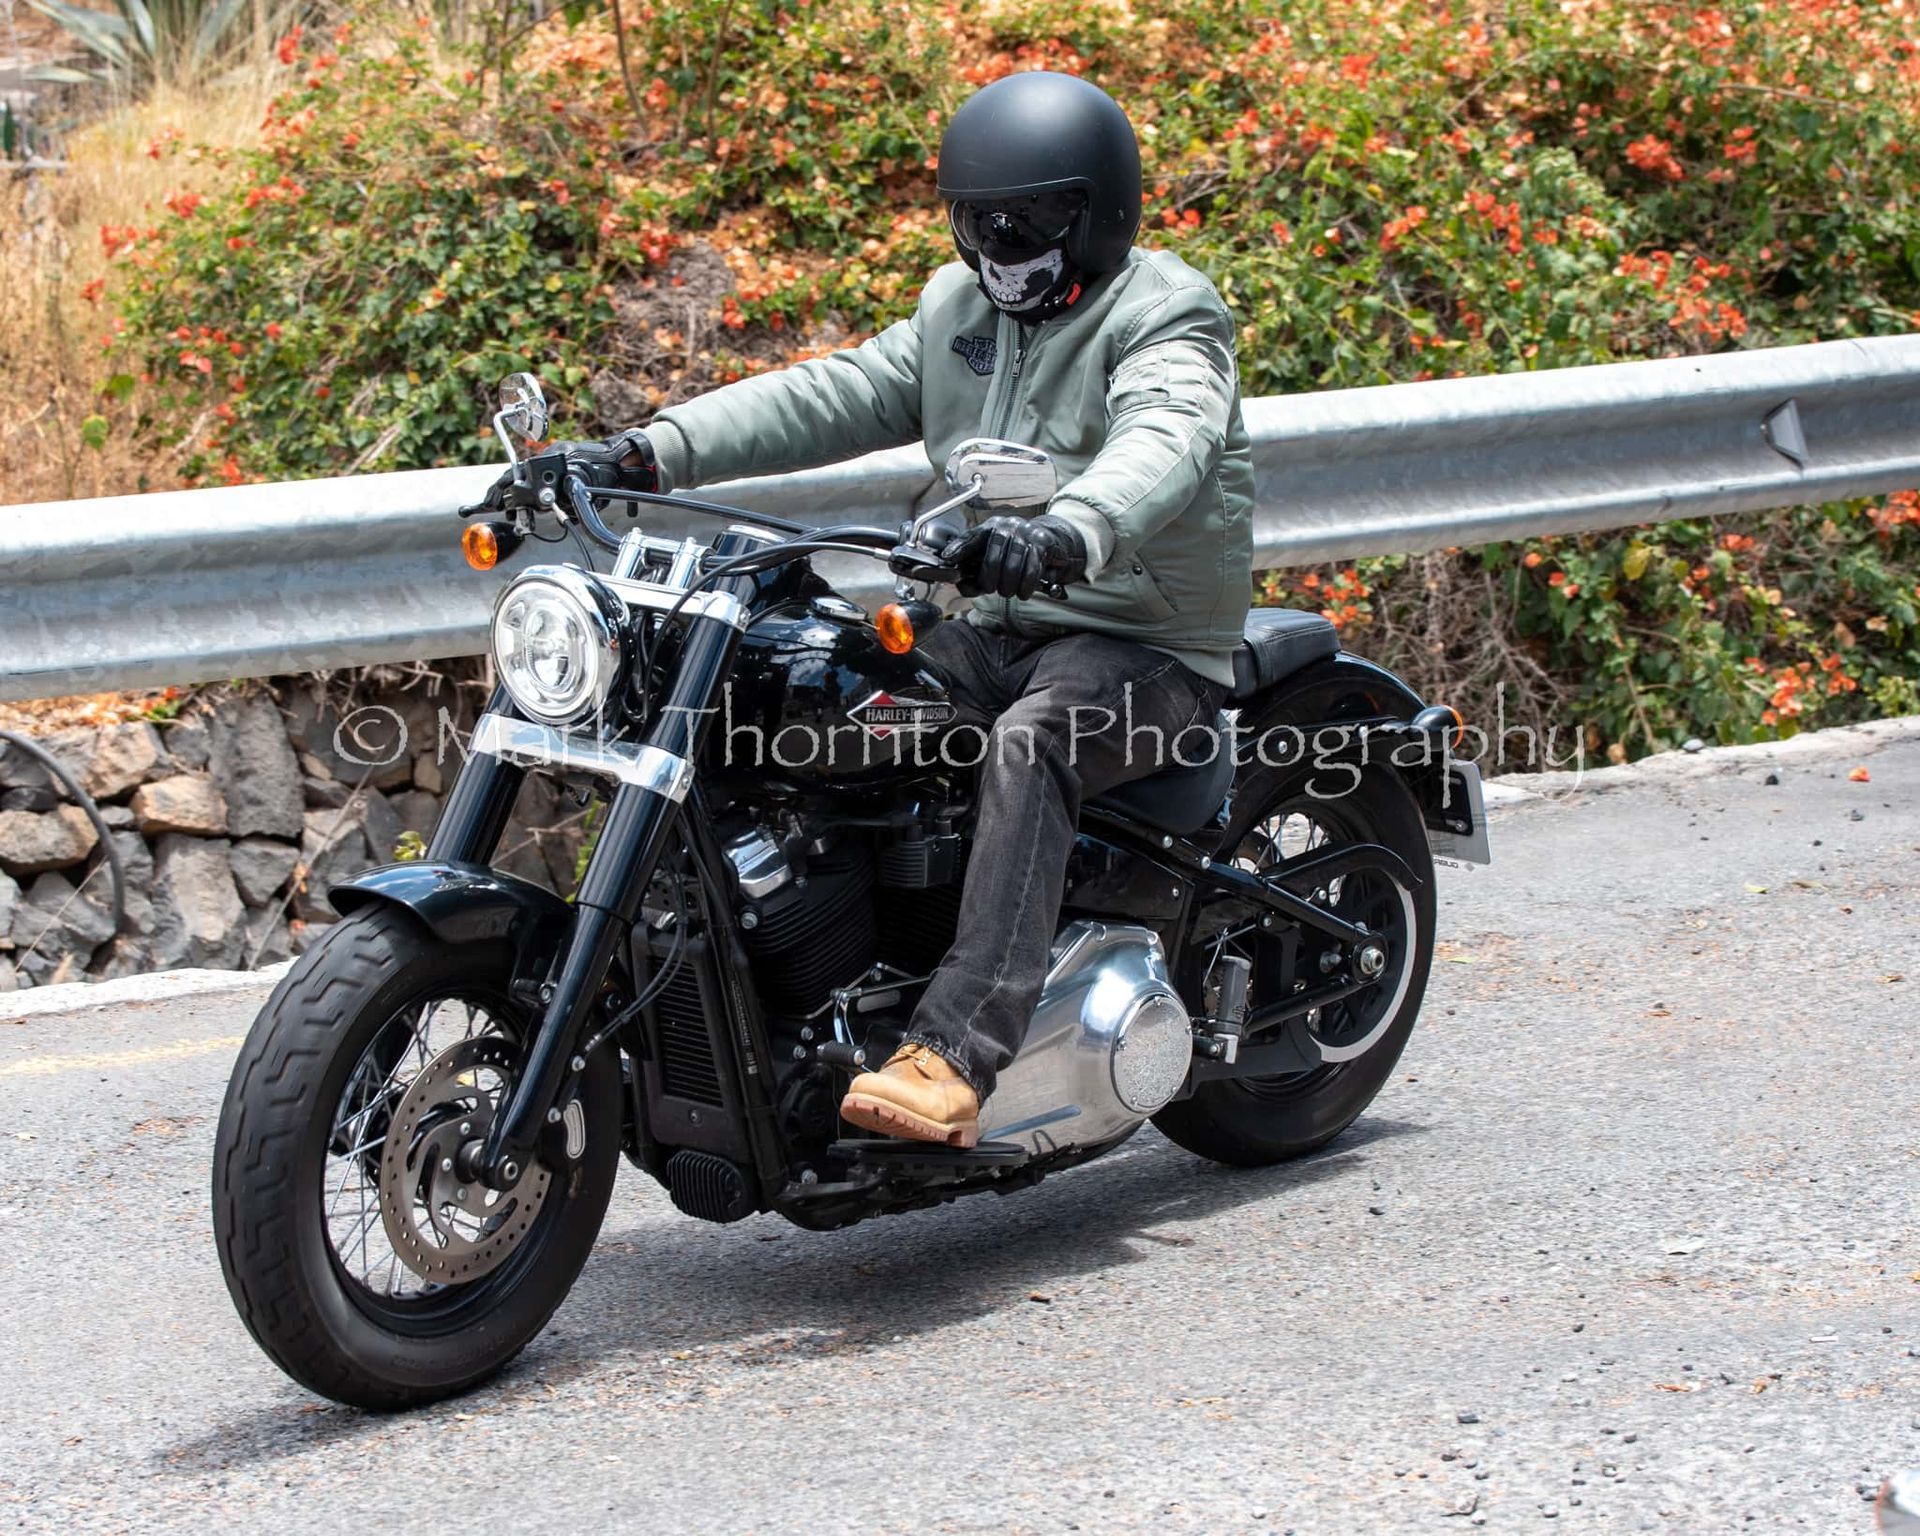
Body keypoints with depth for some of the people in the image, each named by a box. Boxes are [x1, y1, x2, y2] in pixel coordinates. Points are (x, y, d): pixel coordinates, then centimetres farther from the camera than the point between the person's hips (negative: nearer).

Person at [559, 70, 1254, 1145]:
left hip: (1145, 644, -7)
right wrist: (660, 450, -8)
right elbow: (836, 395, 7)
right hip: (994, 628, 7)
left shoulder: (1164, 314, -8)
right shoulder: (961, 309, 15)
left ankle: (956, 1057, -46)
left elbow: (1164, 440, -30)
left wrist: (1070, 533, -52)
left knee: (1029, 743, -37)